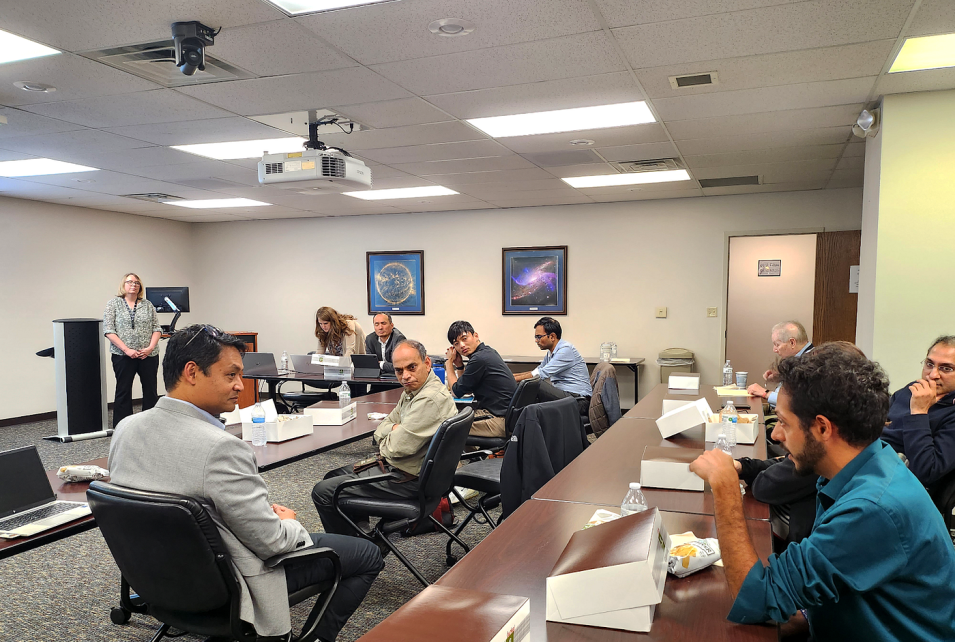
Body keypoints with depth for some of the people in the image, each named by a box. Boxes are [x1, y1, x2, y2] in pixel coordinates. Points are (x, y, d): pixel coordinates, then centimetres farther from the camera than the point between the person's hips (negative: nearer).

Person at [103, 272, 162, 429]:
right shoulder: (113, 303, 4)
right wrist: (126, 349, -13)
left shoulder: (147, 304, 10)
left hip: (148, 355, 2)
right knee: (123, 391, 3)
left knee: (151, 390, 4)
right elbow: (108, 330, -4)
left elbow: (157, 328, 7)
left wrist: (151, 347, -9)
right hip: (123, 356, -2)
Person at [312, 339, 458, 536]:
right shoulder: (412, 391, 8)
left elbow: (399, 447, -26)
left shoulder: (431, 399, -26)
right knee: (332, 477, 22)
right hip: (396, 466, 11)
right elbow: (381, 429, 13)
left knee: (323, 492, -7)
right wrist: (394, 430, -10)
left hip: (409, 479, -11)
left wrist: (388, 437, -4)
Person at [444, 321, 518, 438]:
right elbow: (467, 391, 22)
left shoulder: (479, 359, -19)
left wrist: (449, 361, 5)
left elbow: (456, 392, -5)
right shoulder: (488, 351, 12)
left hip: (499, 421, -10)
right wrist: (459, 365, 10)